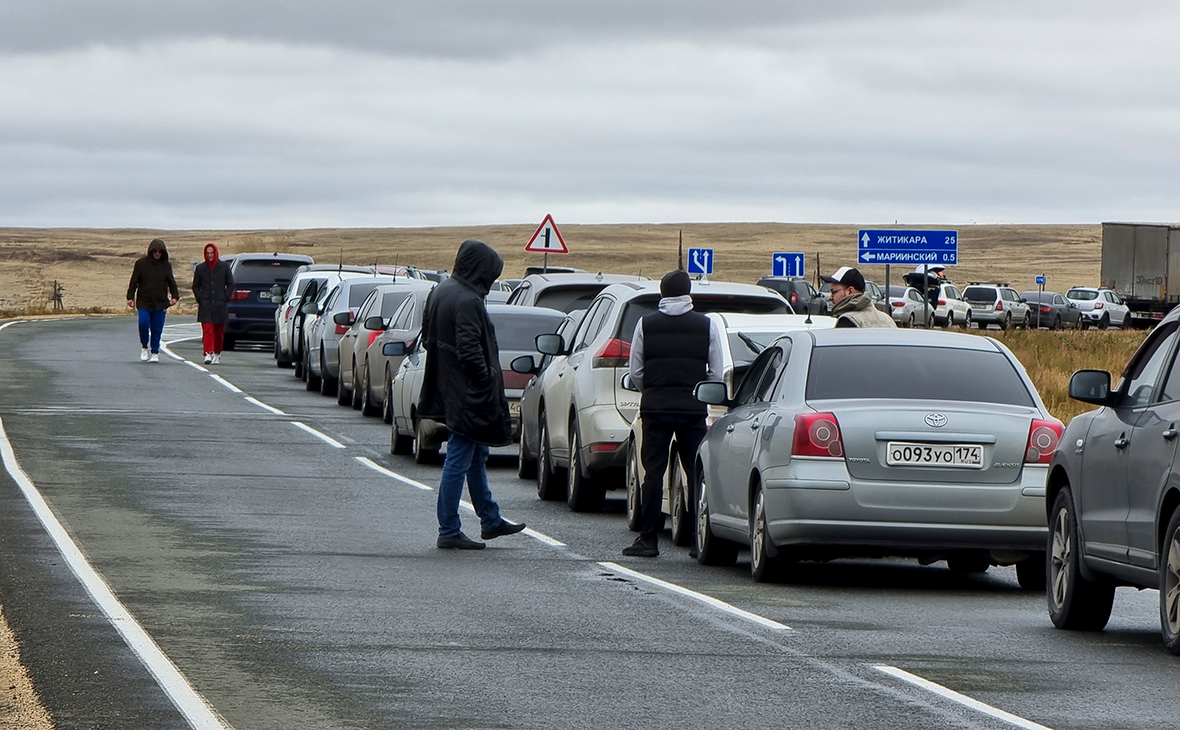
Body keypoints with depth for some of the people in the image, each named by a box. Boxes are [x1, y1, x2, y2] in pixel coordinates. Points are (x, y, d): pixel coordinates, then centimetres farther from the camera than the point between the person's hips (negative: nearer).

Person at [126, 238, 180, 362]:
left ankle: (155, 353, 13)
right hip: (144, 301, -2)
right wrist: (130, 297, -3)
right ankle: (144, 347, 5)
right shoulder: (141, 263, 0)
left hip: (160, 303, 2)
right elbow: (134, 281, 3)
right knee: (143, 323, -18)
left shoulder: (166, 265, 6)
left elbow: (171, 283, 12)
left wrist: (174, 296, -2)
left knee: (157, 328, 2)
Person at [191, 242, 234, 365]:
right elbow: (195, 286, 13)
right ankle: (208, 354, -20)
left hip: (220, 305, 1)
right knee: (207, 330, -12)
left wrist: (225, 298, -2)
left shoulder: (224, 267, 5)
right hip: (205, 305, -1)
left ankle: (217, 354, 21)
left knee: (219, 331, 8)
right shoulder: (200, 268, 7)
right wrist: (200, 298, -1)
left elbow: (230, 285, 9)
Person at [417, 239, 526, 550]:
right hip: (467, 393, -10)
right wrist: (488, 382, -17)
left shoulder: (440, 292, 7)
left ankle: (490, 520, 32)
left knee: (476, 457, 21)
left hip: (449, 391, 10)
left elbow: (427, 338, 15)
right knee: (459, 460, -3)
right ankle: (449, 532, 2)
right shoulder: (467, 302, -22)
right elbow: (470, 352, -26)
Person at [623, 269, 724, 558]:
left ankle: (648, 539, 1)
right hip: (693, 409, 0)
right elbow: (716, 374, 2)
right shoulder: (707, 326, 1)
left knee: (653, 472, 3)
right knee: (697, 474, 4)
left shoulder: (646, 325, 1)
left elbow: (635, 372, 2)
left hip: (655, 405, 0)